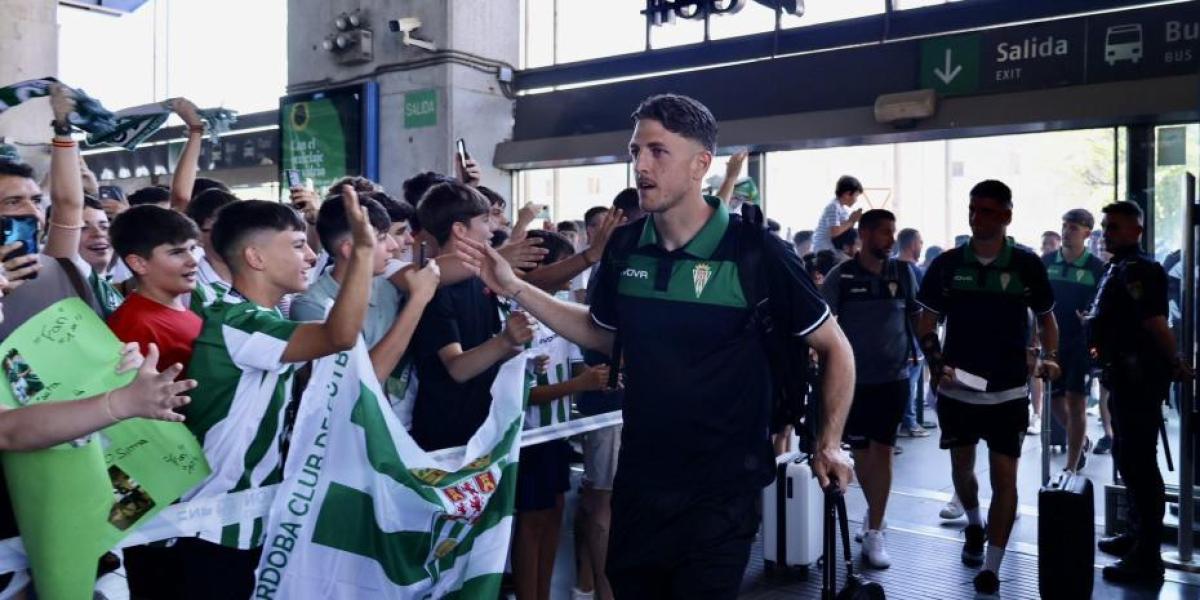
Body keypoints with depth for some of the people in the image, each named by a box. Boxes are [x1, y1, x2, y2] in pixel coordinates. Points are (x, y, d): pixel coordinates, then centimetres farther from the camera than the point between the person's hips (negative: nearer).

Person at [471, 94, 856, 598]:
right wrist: (516, 288, 5)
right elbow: (603, 334, 13)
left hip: (722, 486, -5)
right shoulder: (624, 249, -2)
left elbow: (833, 347, -6)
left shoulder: (755, 251, -17)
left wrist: (829, 442, -11)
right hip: (639, 476, 5)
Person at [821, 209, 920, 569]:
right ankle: (874, 510, 35)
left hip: (894, 377, 1)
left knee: (882, 451, 0)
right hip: (853, 379, 0)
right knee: (860, 451, 10)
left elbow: (918, 317, 11)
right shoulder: (841, 276, -4)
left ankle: (874, 533, 5)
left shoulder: (903, 273, 2)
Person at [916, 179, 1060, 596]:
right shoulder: (947, 265, -3)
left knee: (1004, 475, -2)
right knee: (961, 468, 16)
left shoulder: (1027, 265, -4)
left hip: (1009, 391, -1)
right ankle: (973, 525, 46)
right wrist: (937, 363, -13)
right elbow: (927, 323, 3)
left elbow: (1045, 316, 10)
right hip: (957, 388, 2)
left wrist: (1050, 356, -6)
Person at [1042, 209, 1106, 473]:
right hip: (1053, 342, 3)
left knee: (1076, 401, -2)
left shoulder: (1096, 268, -6)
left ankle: (1071, 467, 7)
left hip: (1082, 343, -3)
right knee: (1055, 400, 10)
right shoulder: (1046, 262, 2)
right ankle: (1082, 441, 38)